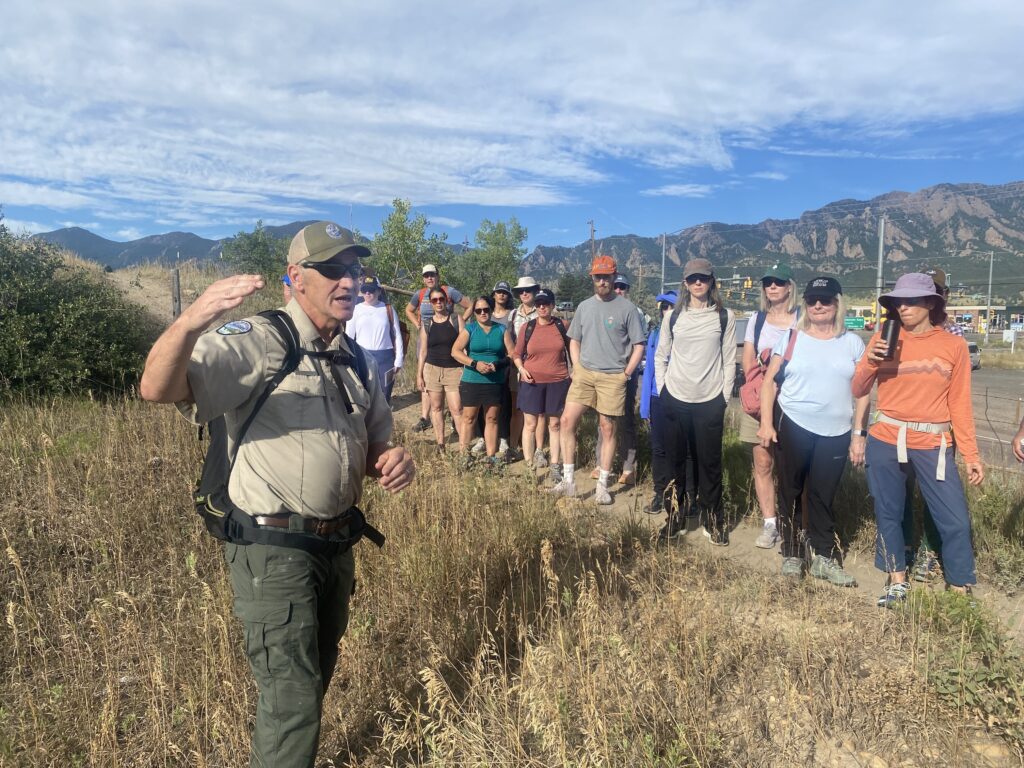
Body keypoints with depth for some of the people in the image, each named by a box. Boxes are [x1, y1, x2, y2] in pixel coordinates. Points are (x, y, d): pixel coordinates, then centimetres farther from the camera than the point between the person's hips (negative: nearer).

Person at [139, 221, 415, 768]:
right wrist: (190, 322, -47)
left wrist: (392, 460, -8)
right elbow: (157, 389, -28)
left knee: (318, 674, 24)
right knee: (293, 694, 0)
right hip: (274, 549, -7)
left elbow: (373, 446, 16)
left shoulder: (356, 361, 8)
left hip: (336, 544, 8)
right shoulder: (256, 344, -15)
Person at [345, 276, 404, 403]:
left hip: (385, 358, 0)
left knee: (384, 398, 6)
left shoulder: (388, 309, 5)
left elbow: (397, 336, 6)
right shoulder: (356, 309, 5)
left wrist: (398, 360, 1)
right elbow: (348, 337, 6)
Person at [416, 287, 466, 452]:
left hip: (454, 369, -2)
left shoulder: (457, 319, 1)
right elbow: (423, 351, 10)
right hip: (432, 369, 3)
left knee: (456, 409, -9)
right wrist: (419, 375, 7)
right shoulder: (426, 324, 6)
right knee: (436, 407, 7)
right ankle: (439, 443, 16)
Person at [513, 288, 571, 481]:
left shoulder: (562, 325, 0)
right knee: (530, 424, 4)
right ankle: (528, 465, 10)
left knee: (554, 424, 8)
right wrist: (521, 369, -8)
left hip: (558, 382, 0)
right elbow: (517, 354, 9)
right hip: (532, 382, 0)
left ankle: (555, 465, 15)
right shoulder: (527, 327, 1)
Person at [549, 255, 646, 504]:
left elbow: (639, 345, -2)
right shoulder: (584, 306, 9)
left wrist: (625, 374, -7)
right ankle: (568, 480, 5)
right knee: (567, 421, -5)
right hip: (584, 374, 4)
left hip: (612, 377, -4)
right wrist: (577, 368, 6)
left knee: (608, 429, 5)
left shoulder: (627, 308, -4)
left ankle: (602, 484, 15)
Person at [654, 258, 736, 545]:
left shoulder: (725, 317, 1)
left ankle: (713, 521, 19)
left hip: (710, 402, -1)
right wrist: (662, 391, 3)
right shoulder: (673, 316, 5)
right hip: (675, 400, 2)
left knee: (710, 463, 4)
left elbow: (729, 360, 2)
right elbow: (660, 356, 10)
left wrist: (724, 399, -1)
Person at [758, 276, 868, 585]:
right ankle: (791, 555, 19)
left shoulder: (853, 343, 4)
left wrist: (858, 435, 1)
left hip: (836, 433, 1)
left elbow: (862, 392, 6)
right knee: (791, 492, 7)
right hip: (793, 427, -1)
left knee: (823, 496, 9)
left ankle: (824, 557, 22)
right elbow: (769, 382, 0)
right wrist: (766, 422, -9)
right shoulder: (789, 338, 0)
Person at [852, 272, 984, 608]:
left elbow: (960, 404, 4)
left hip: (933, 445, 0)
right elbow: (858, 390, 4)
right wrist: (871, 363, -16)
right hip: (886, 441, 1)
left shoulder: (954, 346, 2)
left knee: (956, 521, 0)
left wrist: (972, 455, 1)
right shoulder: (883, 339, 1)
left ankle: (961, 591, 18)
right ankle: (897, 583, 28)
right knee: (888, 514, 10)